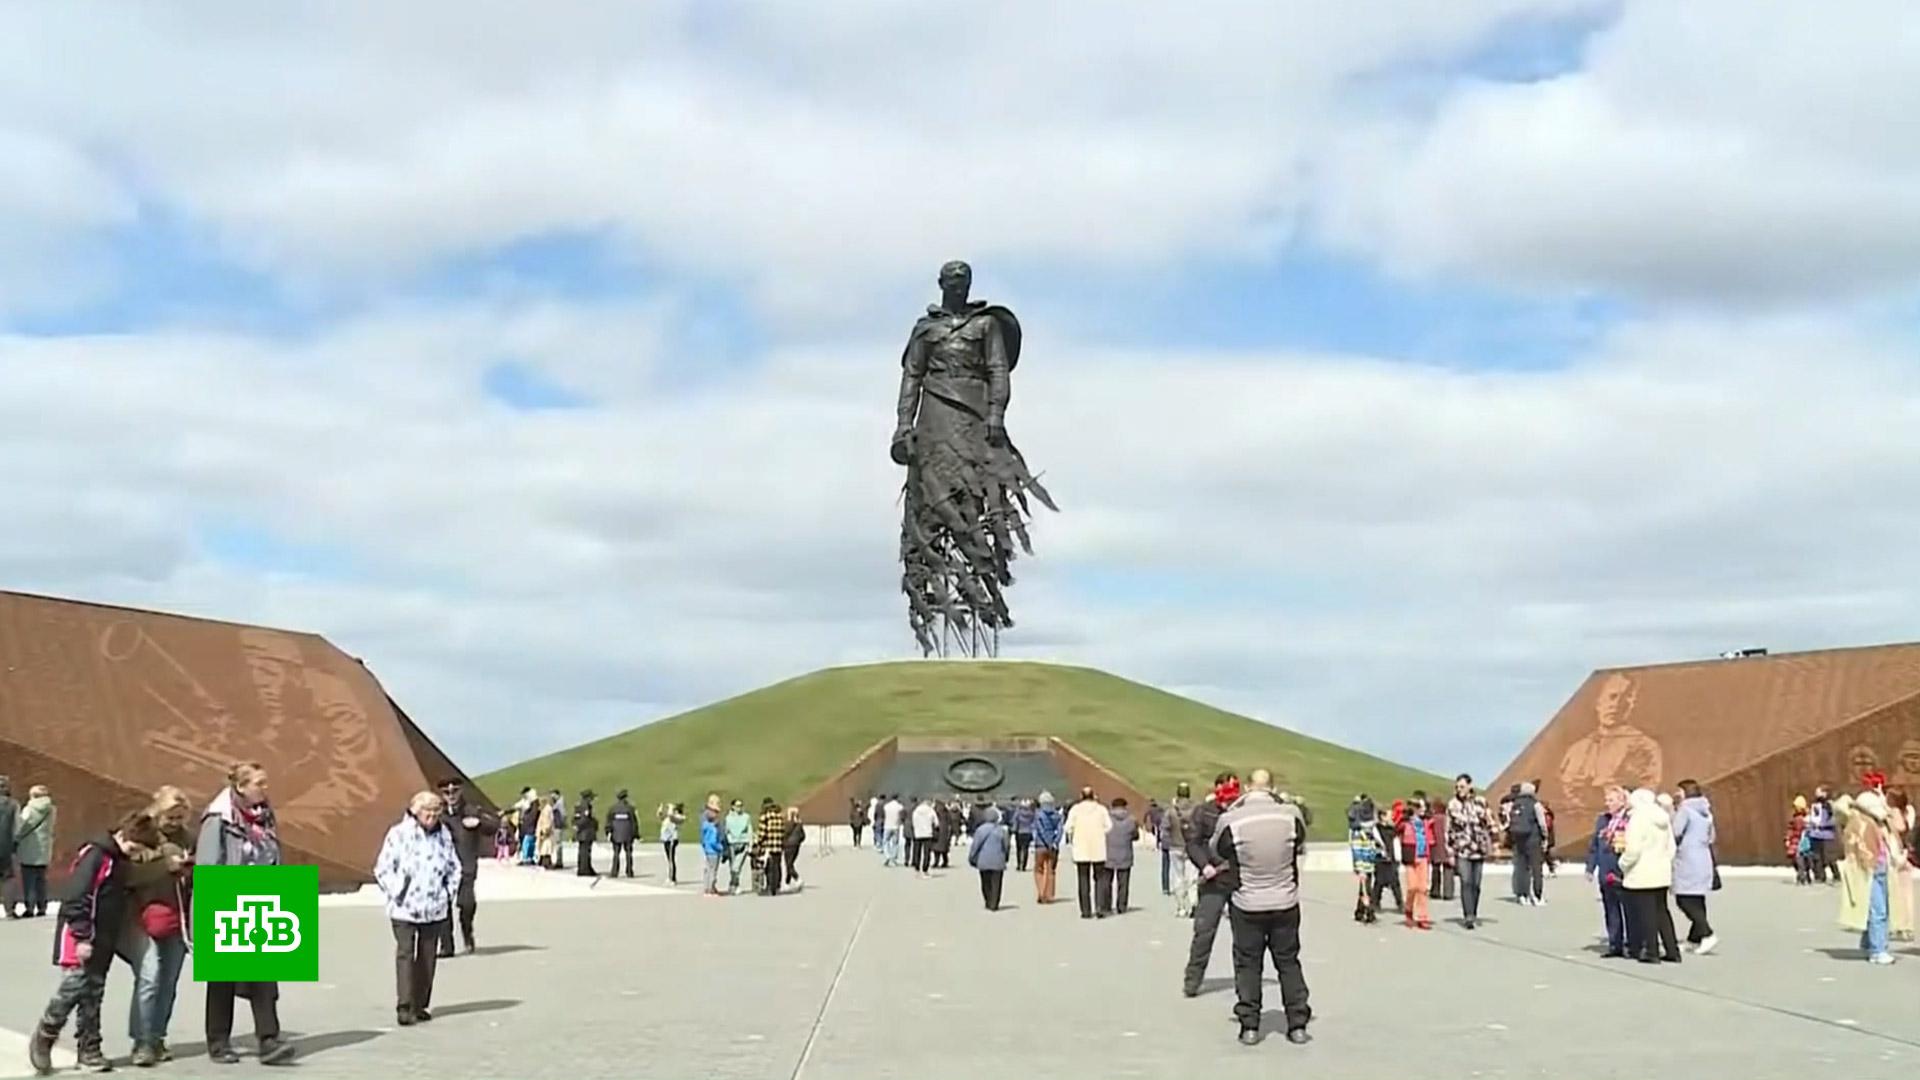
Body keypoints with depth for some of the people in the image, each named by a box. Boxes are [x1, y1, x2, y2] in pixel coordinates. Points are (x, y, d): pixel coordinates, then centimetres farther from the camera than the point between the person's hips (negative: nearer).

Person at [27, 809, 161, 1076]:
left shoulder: (119, 861, 13)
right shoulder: (95, 855, -15)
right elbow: (76, 898, -20)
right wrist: (81, 937, -22)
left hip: (102, 941, 9)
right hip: (80, 940, -9)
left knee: (93, 994, 9)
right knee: (73, 987, -10)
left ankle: (90, 1050, 12)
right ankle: (43, 1038, 6)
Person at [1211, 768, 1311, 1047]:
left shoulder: (1231, 820, -15)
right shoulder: (1291, 815, -11)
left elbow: (1218, 850, 5)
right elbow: (1301, 846, 8)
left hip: (1247, 904, -1)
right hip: (1286, 902, 2)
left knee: (1248, 964, 10)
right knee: (1289, 962, 14)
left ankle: (1249, 1026, 10)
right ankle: (1297, 1024, 15)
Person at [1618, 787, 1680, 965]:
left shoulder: (1638, 819, -14)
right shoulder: (1663, 819, 11)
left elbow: (1633, 849, -18)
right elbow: (1671, 847, 14)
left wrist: (1623, 864, -3)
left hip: (1642, 875, -8)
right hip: (1662, 873, 8)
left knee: (1647, 912, -2)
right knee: (1662, 910, 14)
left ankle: (1651, 951, 0)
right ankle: (1672, 951, 15)